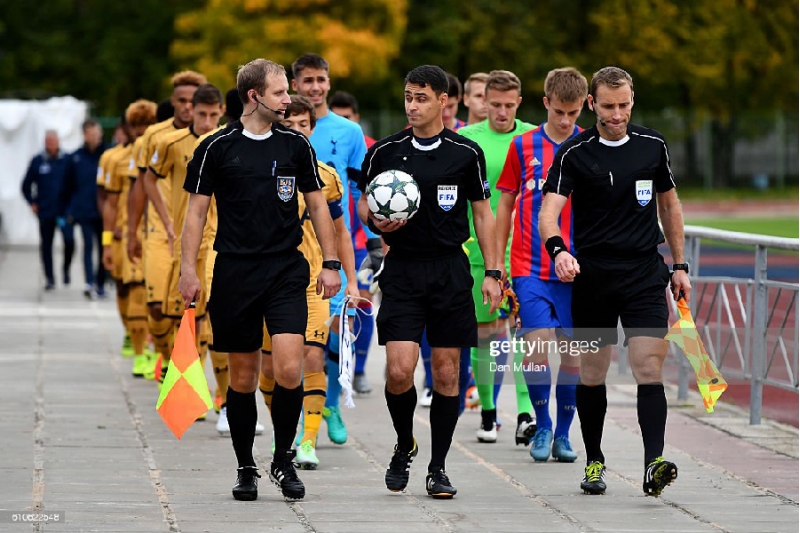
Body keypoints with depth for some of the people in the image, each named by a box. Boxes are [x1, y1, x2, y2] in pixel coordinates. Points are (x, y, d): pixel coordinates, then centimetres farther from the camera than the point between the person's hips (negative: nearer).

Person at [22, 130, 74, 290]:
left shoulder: (67, 160, -1)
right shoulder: (37, 161, 3)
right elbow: (26, 185, 11)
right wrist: (32, 203, 3)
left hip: (64, 211, -2)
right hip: (45, 212, 2)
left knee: (69, 240, -15)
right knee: (46, 245, 3)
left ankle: (66, 269, 11)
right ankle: (50, 279, 12)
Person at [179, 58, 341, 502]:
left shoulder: (296, 145, 5)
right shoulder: (217, 148, -1)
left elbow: (317, 204, 13)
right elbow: (196, 211, 3)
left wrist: (330, 263, 8)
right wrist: (188, 270, -4)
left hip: (286, 271, 1)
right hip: (235, 274, -1)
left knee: (289, 368, -13)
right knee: (242, 377, 4)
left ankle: (283, 460, 5)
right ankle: (245, 468, 18)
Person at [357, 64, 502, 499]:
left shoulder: (466, 153, 1)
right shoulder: (384, 152, 2)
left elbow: (482, 214, 8)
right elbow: (363, 202, 13)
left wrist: (492, 273, 3)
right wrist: (375, 220, -10)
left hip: (450, 269, 0)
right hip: (402, 269, 0)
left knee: (447, 371, 1)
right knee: (399, 370, -12)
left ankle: (438, 468, 13)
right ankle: (404, 446, 15)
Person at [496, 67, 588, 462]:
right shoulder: (523, 145, 4)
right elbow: (505, 205, 11)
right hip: (530, 266, -1)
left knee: (572, 352, 4)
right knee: (537, 346, -13)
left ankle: (563, 433, 18)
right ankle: (542, 427, 6)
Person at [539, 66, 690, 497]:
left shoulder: (653, 146, 4)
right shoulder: (573, 153, -4)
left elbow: (669, 204, 17)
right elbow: (549, 211, -14)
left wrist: (679, 266, 16)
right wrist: (558, 249, -35)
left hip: (645, 274, 1)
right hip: (592, 276, -1)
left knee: (649, 368, -12)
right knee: (592, 373, 7)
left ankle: (654, 465, -19)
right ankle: (594, 462, 21)